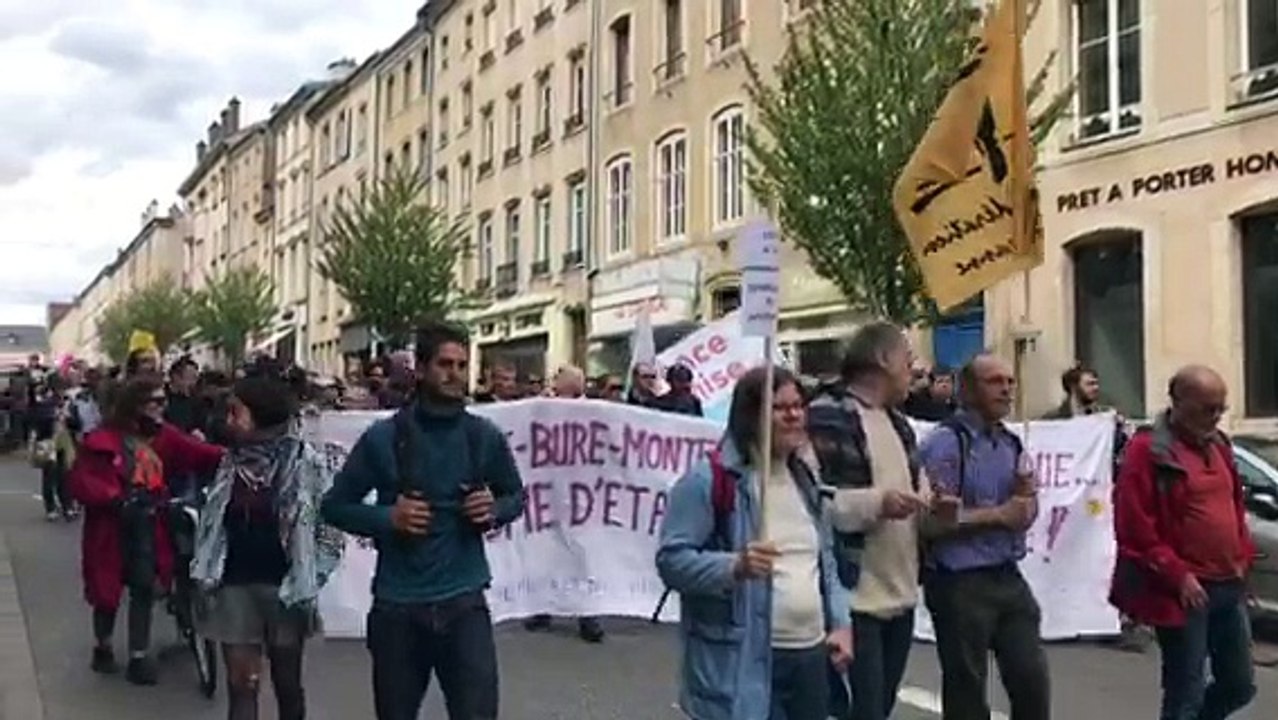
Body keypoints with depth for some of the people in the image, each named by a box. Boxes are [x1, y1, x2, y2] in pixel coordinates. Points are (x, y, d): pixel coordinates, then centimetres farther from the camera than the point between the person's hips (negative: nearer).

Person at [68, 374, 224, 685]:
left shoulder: (163, 436, 1)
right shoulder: (102, 440, -12)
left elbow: (195, 453, -11)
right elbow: (81, 481, -15)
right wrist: (115, 499, -28)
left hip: (148, 526, 3)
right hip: (111, 527, -3)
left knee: (144, 589, 4)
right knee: (107, 591, 12)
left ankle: (139, 657, 14)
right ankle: (103, 646, 35)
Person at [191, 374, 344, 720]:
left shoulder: (306, 462, -9)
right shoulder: (232, 461, 6)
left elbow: (330, 528, -7)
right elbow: (213, 523, 15)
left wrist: (306, 578, -10)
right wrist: (205, 573, 6)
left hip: (283, 587, -3)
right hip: (235, 586, 4)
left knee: (287, 685, 10)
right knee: (240, 685, 2)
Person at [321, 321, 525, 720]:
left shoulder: (485, 436, 1)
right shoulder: (384, 437, -4)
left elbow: (516, 496, 16)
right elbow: (335, 505, 4)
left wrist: (495, 510, -6)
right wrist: (387, 517, -13)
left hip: (464, 602, 0)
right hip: (397, 605, 0)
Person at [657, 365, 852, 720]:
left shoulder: (805, 478, 14)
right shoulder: (709, 479, -11)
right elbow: (672, 559, -14)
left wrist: (840, 623, 9)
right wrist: (734, 567, -29)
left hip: (811, 653, 8)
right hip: (743, 660, -7)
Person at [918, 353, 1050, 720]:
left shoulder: (1011, 444, 10)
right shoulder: (945, 443, -13)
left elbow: (1024, 515, 15)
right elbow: (934, 520, -20)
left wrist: (1027, 492, -6)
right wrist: (996, 515, -14)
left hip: (1009, 578, 7)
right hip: (961, 584, -7)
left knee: (1033, 681, 9)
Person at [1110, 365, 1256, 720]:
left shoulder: (1219, 445, 13)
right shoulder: (1148, 450, -12)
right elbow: (1135, 527, -16)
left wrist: (1242, 559, 12)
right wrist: (1178, 575, -17)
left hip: (1229, 586, 8)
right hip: (1185, 591, -8)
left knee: (1240, 686, 15)